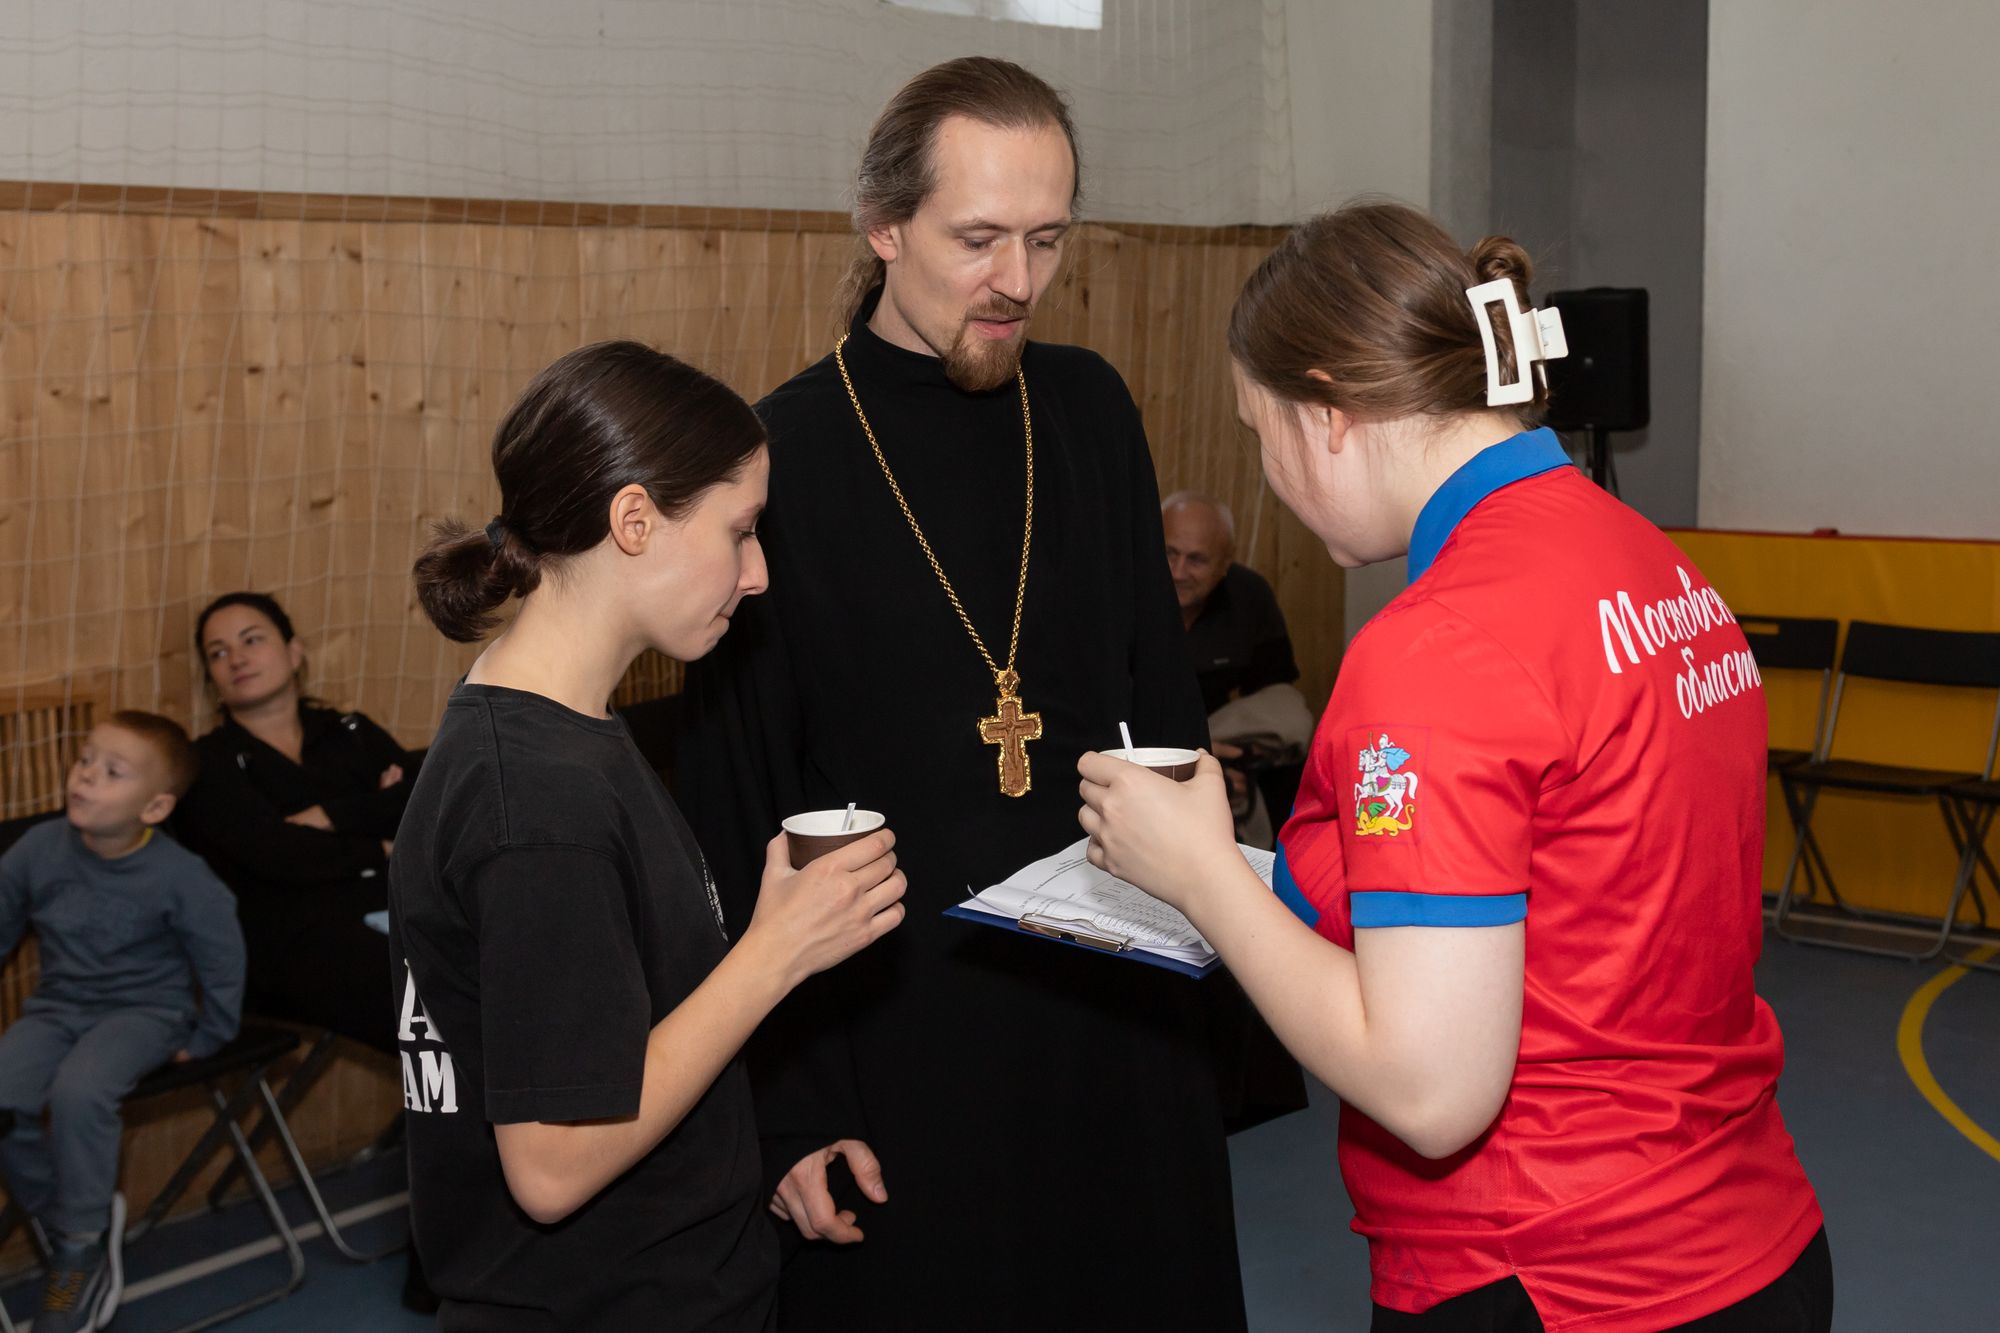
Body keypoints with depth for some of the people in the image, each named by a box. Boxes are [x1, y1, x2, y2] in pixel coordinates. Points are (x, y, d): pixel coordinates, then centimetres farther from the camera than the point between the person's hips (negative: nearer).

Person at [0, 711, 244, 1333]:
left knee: (78, 1091, -32)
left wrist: (207, 1039, -1)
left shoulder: (179, 877, -18)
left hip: (145, 1010, -4)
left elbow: (221, 962, -5)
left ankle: (79, 1252, -10)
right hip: (59, 1006, 4)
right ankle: (66, 1219, 3)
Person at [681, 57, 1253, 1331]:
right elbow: (738, 813, -7)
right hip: (899, 1034, -4)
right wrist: (787, 1107, -9)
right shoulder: (783, 456, -9)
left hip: (1119, 1017, 4)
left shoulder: (1090, 409, 3)